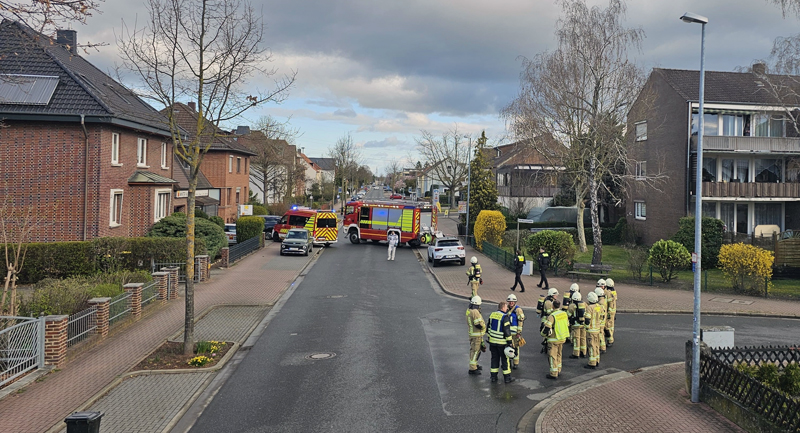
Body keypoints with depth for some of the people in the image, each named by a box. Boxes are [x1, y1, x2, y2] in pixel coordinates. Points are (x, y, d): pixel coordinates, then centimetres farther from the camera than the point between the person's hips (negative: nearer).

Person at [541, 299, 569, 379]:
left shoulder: (552, 316, -21)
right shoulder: (564, 314, 3)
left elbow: (547, 328, -22)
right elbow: (567, 325, 15)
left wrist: (543, 334, -3)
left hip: (554, 340, -8)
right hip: (562, 338, 8)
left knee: (552, 356, 1)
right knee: (558, 354, 22)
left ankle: (554, 374, 3)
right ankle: (558, 371, 32)